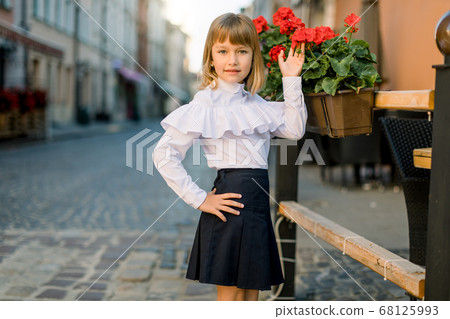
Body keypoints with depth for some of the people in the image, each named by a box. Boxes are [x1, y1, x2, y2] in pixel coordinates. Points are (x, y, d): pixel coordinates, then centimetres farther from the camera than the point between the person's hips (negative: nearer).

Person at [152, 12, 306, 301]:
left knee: (251, 292, 14)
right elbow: (164, 155, -13)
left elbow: (295, 129, 9)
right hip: (232, 202, -7)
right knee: (231, 295, 2)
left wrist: (292, 80, 5)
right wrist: (200, 200, -14)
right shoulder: (206, 105, -9)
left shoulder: (256, 104, 12)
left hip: (258, 201, 7)